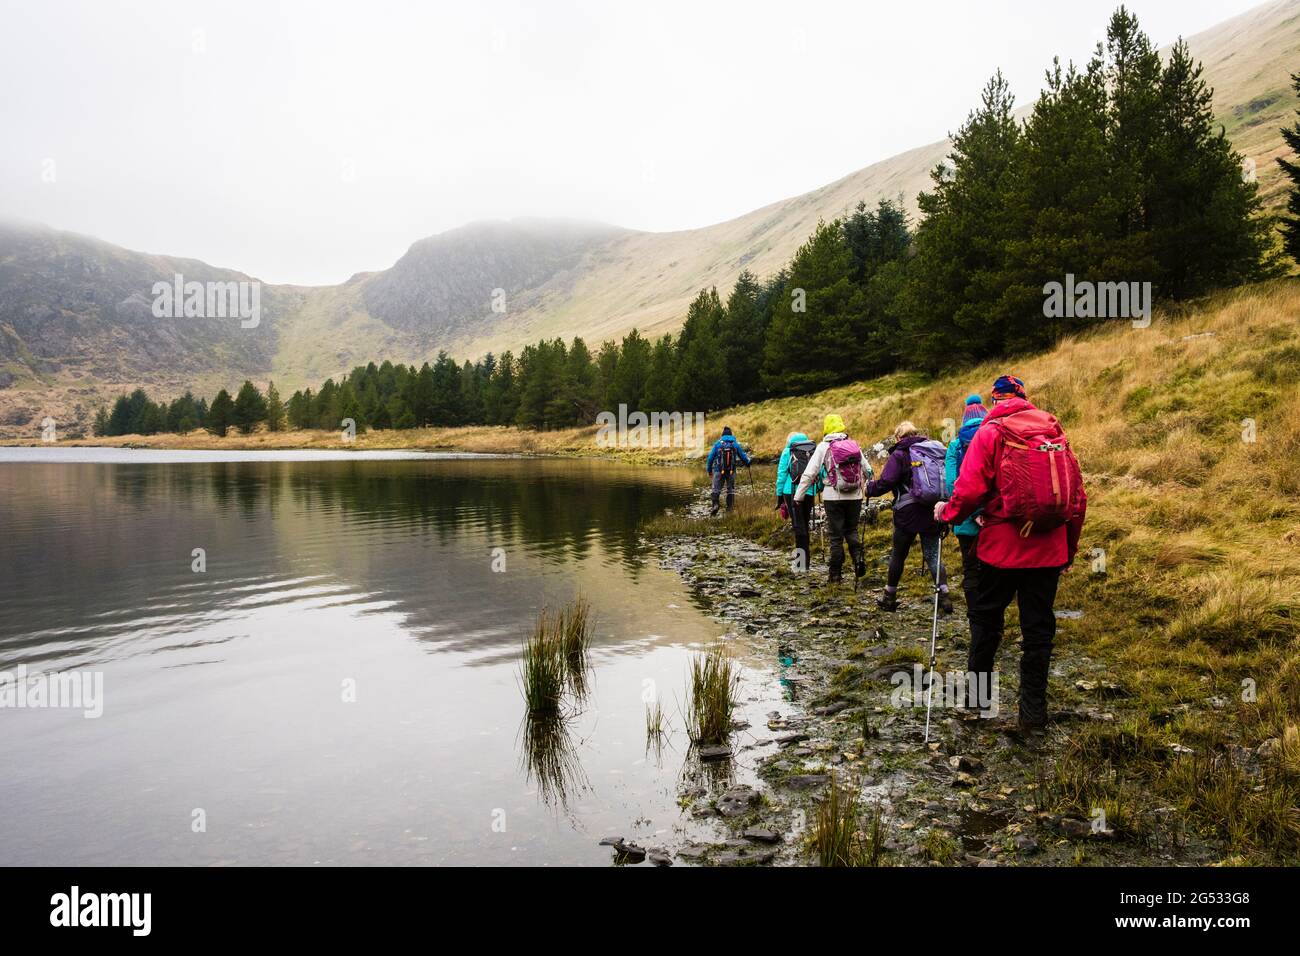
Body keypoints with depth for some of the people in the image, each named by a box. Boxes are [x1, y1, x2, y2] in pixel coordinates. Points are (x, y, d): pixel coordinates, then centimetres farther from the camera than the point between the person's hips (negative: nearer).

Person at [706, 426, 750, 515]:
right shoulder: (736, 444, 4)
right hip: (731, 471, 2)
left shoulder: (717, 443, -1)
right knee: (731, 490, 12)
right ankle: (729, 508, 8)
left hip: (719, 470, -1)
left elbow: (710, 457, 0)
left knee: (716, 489, 2)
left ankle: (715, 505, -19)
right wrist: (747, 463, 36)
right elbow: (742, 456, 15)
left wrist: (709, 470, 11)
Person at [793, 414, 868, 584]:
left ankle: (836, 574, 10)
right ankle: (858, 558, -5)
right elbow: (868, 471, 12)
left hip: (834, 497, -3)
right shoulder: (854, 445, 6)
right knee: (851, 531, 19)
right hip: (855, 496, 3)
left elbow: (809, 473, -7)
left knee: (836, 535, 5)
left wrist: (798, 496, -1)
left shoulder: (823, 447, -4)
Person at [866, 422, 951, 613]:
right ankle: (944, 596, -2)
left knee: (898, 555, 9)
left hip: (908, 513, -4)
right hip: (932, 511, 4)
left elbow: (885, 482, -14)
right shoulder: (935, 451, 9)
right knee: (932, 555, 9)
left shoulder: (899, 455, -6)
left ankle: (889, 598, 20)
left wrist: (869, 489, 2)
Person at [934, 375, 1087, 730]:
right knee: (1038, 626, 10)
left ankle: (976, 691, 24)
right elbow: (1077, 495, 7)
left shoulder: (990, 432, -6)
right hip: (1049, 549, 3)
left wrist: (948, 512, 7)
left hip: (1003, 547, -3)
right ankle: (1033, 710, 14)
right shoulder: (1054, 430, 6)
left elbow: (970, 488, -14)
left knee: (986, 617, 15)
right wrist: (1070, 547, 16)